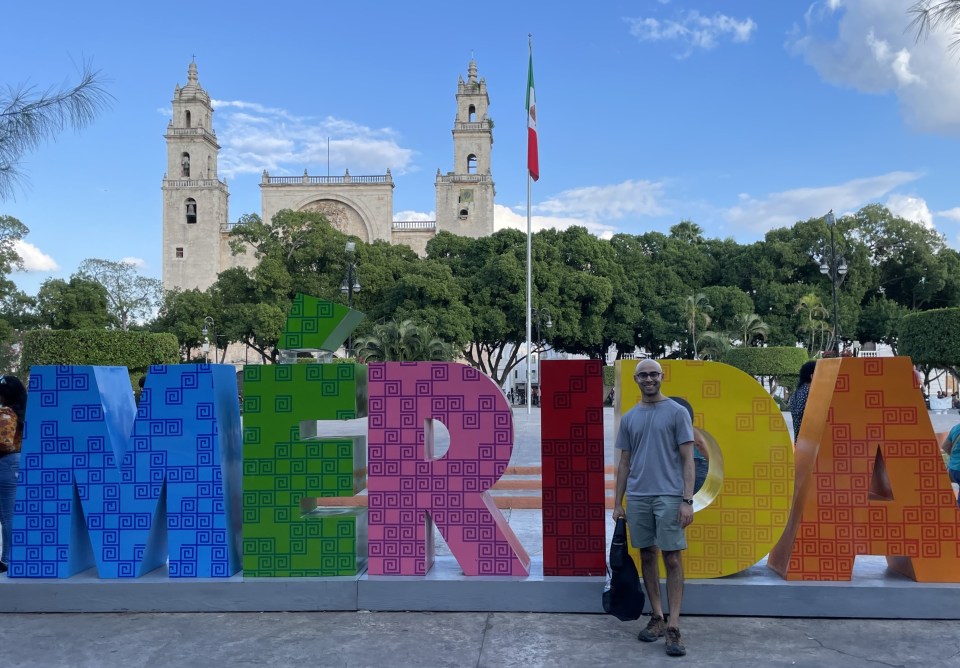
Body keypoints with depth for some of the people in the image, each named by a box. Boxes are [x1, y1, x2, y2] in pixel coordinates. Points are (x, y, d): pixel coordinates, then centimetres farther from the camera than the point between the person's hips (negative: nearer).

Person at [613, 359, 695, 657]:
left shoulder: (677, 412, -1)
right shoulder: (629, 418, 10)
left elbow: (687, 459, -4)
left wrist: (687, 500, -12)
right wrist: (618, 502, 10)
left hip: (669, 496, -4)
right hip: (637, 498, 5)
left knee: (672, 558, -4)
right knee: (647, 556, 10)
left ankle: (673, 627, 0)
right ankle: (656, 618, 21)